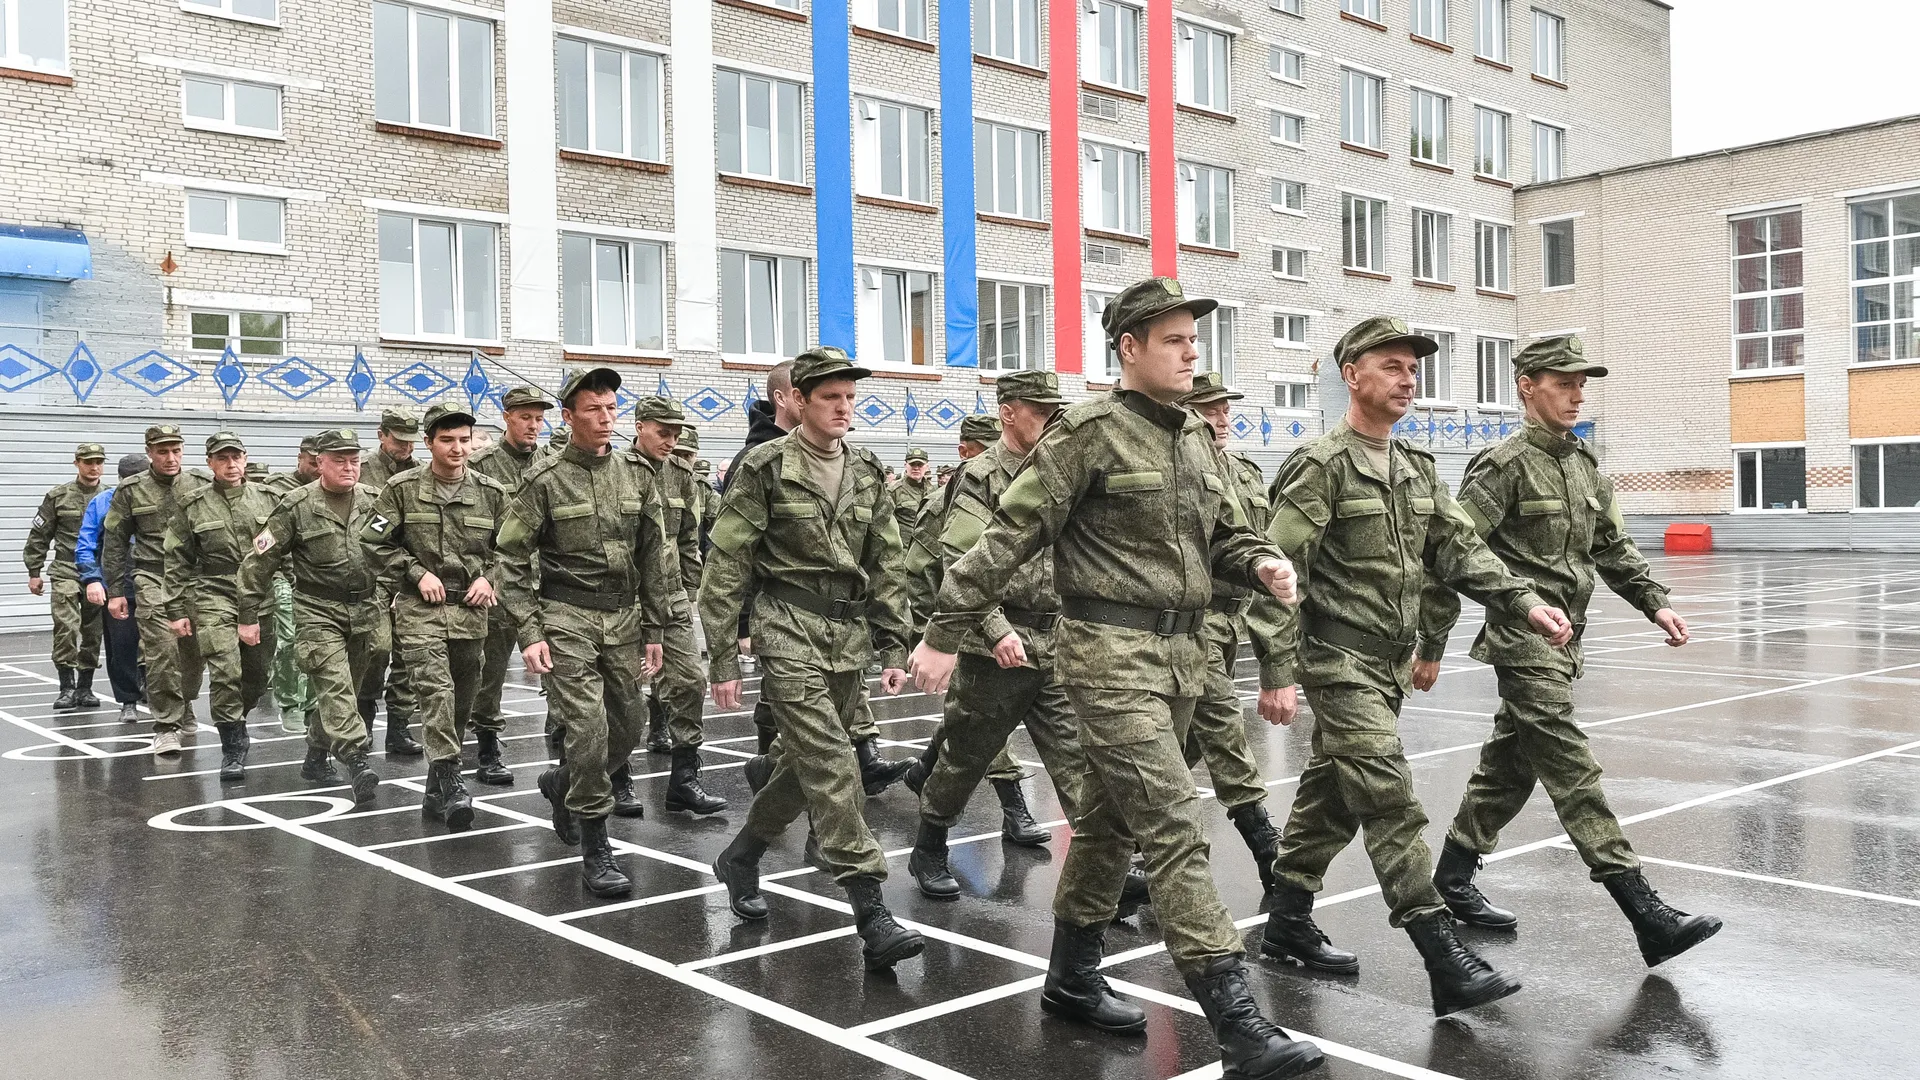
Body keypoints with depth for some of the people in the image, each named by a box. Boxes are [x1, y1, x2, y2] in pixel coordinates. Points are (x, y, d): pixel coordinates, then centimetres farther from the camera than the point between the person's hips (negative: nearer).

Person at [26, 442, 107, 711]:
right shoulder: (58, 496, 3)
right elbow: (39, 536, 7)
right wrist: (34, 572, 4)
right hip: (66, 572, -2)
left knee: (93, 633, 7)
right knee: (66, 627, -15)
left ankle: (84, 687, 18)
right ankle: (67, 687, -8)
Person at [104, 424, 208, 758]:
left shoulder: (199, 487, 5)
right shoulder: (130, 490, 2)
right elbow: (114, 543, 6)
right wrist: (115, 591, 3)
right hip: (153, 580, -2)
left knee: (195, 651, 8)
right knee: (162, 649, -14)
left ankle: (183, 707, 34)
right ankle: (166, 724, -6)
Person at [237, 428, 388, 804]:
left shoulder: (373, 501, 6)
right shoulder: (297, 506, -5)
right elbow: (260, 561, -3)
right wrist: (248, 615, -3)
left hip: (365, 611, 4)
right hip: (318, 613, -4)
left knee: (343, 690, 13)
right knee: (334, 687, -16)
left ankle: (316, 758, 30)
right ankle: (357, 762, -24)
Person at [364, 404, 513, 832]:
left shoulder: (491, 492, 4)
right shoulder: (402, 489, -2)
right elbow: (374, 541, 2)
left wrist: (488, 576, -2)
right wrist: (417, 573, -8)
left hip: (471, 610, 3)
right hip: (420, 608, -3)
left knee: (461, 701, 10)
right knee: (435, 689, -20)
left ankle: (436, 791, 26)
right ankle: (450, 783, -21)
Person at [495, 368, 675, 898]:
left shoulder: (635, 474, 6)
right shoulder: (545, 479, -6)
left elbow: (653, 555, 11)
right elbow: (513, 559, -4)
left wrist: (653, 629, 9)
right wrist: (529, 632, -11)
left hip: (623, 617, 5)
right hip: (567, 618, -5)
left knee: (629, 725, 9)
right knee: (588, 729, -12)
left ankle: (562, 783, 39)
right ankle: (595, 850, 0)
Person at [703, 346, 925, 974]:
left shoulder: (867, 474, 11)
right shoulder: (765, 468, -5)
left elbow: (886, 566, 14)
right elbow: (725, 568, -5)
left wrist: (894, 646, 9)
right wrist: (723, 659, -8)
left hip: (850, 637, 6)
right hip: (790, 632, -6)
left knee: (804, 762, 14)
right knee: (833, 768, -13)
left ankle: (740, 858, 37)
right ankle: (871, 915, -14)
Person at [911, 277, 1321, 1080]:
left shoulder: (1196, 440, 13)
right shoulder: (1089, 432, -10)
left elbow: (1223, 534, 21)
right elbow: (1009, 536, -12)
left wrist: (1263, 562, -2)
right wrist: (944, 635, -13)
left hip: (1182, 652, 8)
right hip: (1111, 651, -8)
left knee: (1112, 818, 17)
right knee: (1174, 826, -12)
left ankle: (1071, 978, 32)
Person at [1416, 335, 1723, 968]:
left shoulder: (1585, 466, 15)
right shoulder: (1504, 465, -11)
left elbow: (1613, 548, 22)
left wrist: (1655, 603, 8)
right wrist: (1431, 648, -12)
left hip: (1563, 641, 9)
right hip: (1524, 642, -9)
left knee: (1508, 768, 16)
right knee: (1575, 777, -10)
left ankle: (1452, 879, 30)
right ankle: (1647, 916, -11)